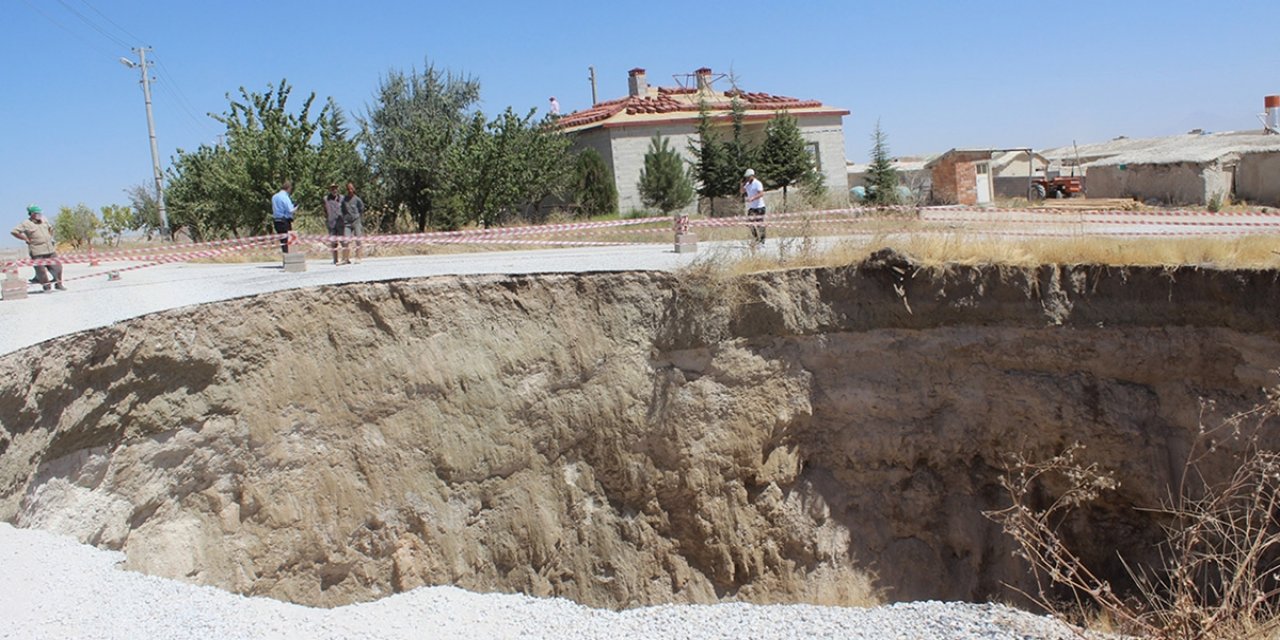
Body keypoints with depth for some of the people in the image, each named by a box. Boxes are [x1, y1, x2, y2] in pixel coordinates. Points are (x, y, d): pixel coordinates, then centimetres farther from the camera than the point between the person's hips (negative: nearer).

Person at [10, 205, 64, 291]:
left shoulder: (43, 221, 12)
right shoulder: (26, 224, -5)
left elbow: (50, 228, 32)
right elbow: (14, 232, -6)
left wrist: (50, 237, 19)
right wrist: (26, 239, -8)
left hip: (50, 249, 6)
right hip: (37, 252, -6)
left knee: (57, 266, 6)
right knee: (41, 269, -3)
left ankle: (58, 284, 18)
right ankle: (46, 286, 6)